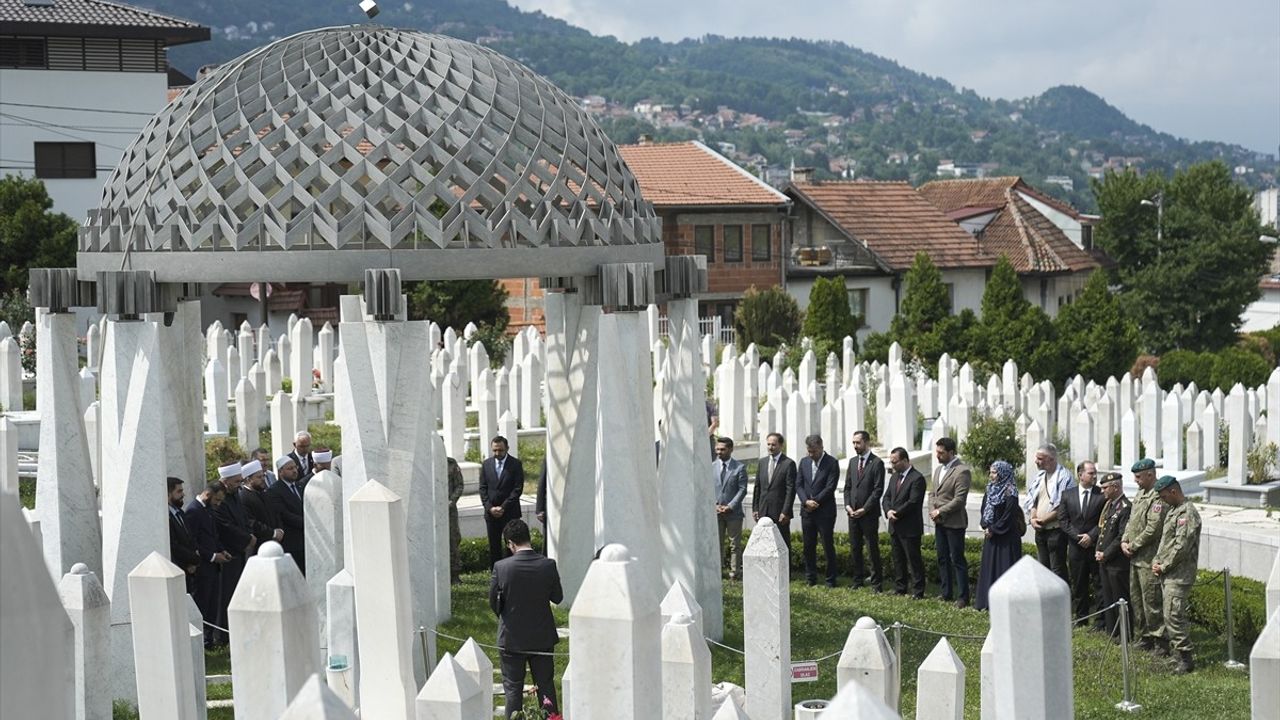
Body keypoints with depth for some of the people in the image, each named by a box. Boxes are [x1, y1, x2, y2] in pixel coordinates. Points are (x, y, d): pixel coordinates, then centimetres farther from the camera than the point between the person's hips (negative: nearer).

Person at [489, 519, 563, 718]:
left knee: (513, 687, 9)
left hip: (511, 637, -2)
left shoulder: (501, 567, -17)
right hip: (543, 637, 2)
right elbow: (558, 597, -1)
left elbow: (493, 601, -5)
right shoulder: (548, 565, -13)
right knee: (546, 685, 14)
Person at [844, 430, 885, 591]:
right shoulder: (853, 461, 13)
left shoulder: (877, 463, -7)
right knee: (855, 548, 8)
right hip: (853, 512, 6)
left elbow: (878, 490, -11)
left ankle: (876, 583, 3)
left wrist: (864, 509, -14)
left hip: (869, 514, -6)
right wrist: (847, 505, 0)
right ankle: (858, 580, 16)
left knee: (872, 548, -3)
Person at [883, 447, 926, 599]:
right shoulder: (894, 477, 13)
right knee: (898, 559, 14)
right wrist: (888, 511, -7)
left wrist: (896, 513, -16)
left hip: (910, 528, -8)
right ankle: (899, 589, 22)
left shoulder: (917, 478, -14)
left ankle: (918, 592, 0)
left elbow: (913, 502, -20)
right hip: (895, 527, 8)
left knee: (914, 560, -4)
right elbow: (887, 497, 13)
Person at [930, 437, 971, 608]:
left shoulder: (962, 471, -14)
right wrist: (932, 510, 0)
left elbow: (959, 499, -19)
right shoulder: (938, 470, 14)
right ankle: (946, 594, 20)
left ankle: (962, 597, 0)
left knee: (957, 560, -5)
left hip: (954, 522, -8)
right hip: (939, 522, 8)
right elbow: (933, 494, 18)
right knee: (943, 558, 12)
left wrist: (940, 512, -15)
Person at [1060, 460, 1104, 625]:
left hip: (1096, 546, -2)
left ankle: (1100, 619, 3)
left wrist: (1091, 536, -13)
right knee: (1079, 585, 9)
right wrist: (1078, 537, -8)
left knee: (1099, 585, -1)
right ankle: (1081, 616, 17)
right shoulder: (1067, 496, 6)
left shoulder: (1102, 495, -1)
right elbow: (1064, 521, 4)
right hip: (1076, 548, 2)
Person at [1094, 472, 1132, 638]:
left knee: (1120, 598, -1)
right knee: (1108, 597, 15)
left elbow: (1123, 536, -20)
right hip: (1104, 561, 9)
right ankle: (1111, 629, 24)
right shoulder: (1108, 505, 13)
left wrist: (1106, 554, -15)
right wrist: (1098, 551, 7)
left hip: (1117, 562, -9)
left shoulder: (1125, 507, -16)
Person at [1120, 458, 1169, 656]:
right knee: (1137, 599, 15)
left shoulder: (1158, 498, -17)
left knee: (1152, 602, -6)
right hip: (1135, 558, 10)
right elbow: (1131, 521, 20)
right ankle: (1143, 638, 25)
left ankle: (1160, 642, 0)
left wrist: (1133, 546, -13)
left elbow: (1153, 529, -21)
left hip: (1149, 559, -10)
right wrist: (1124, 541, 4)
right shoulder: (1140, 494, 15)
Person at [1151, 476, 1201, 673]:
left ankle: (1185, 659, -10)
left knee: (1174, 615, -12)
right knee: (1170, 615, 12)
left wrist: (1164, 567, -12)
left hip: (1179, 575, -10)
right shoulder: (1173, 510, 17)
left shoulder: (1187, 513, -15)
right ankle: (1174, 647, 18)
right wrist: (1156, 561, 8)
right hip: (1168, 574, 10)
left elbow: (1181, 547, -20)